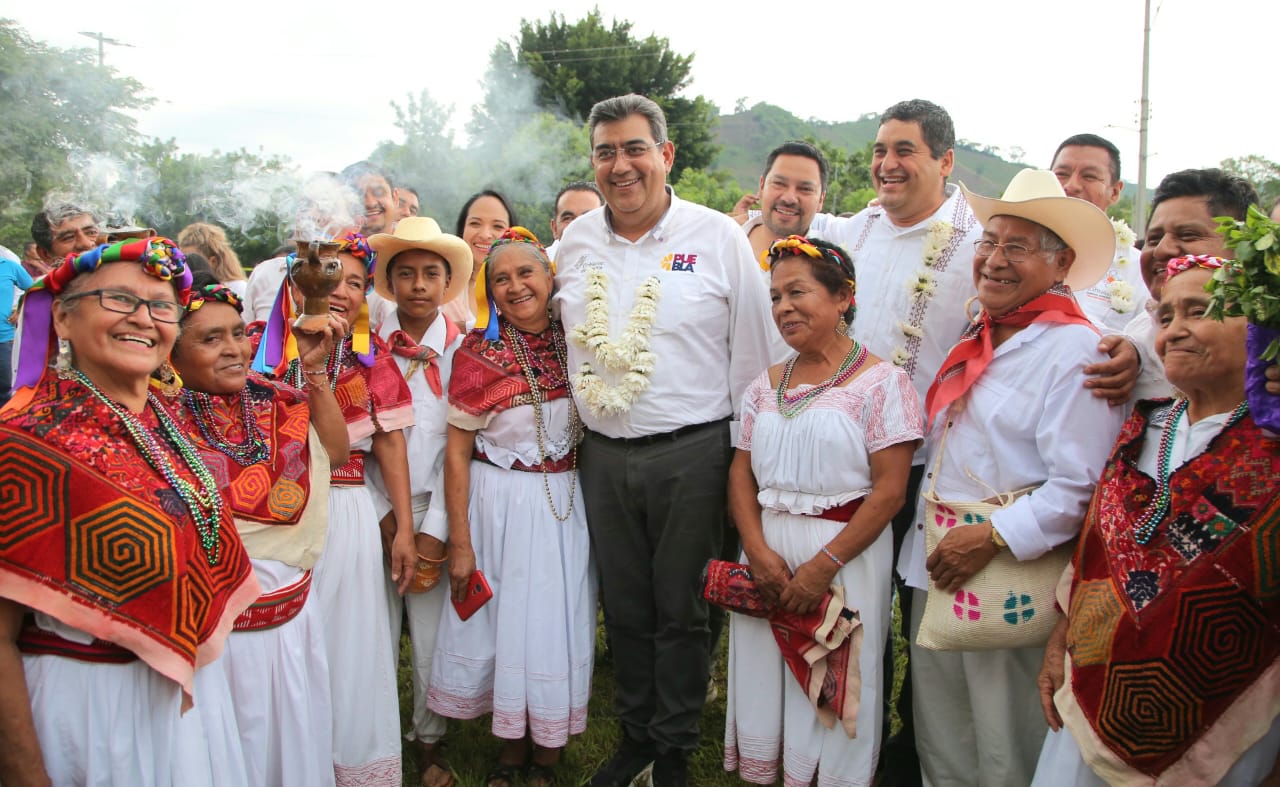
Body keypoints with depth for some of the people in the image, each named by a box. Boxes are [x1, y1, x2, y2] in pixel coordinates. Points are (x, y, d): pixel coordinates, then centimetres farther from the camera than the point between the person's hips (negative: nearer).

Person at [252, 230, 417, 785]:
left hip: (348, 516, 1)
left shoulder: (372, 358, 5)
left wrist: (404, 529, 3)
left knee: (347, 645, 8)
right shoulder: (269, 350, 2)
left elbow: (390, 444, 5)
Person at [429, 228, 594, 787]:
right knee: (505, 622, 7)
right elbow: (457, 451, -7)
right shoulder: (478, 352, -8)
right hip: (499, 504, -2)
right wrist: (459, 542, -9)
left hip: (565, 503, 2)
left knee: (556, 624, 7)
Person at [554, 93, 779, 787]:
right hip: (603, 455, 4)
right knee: (623, 607, 15)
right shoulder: (575, 243, 6)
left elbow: (752, 353, -2)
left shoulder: (718, 237, -5)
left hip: (690, 454, -3)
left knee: (680, 610, 8)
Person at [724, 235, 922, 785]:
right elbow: (741, 473, 8)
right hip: (767, 552, 5)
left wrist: (824, 565, -17)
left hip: (844, 553, -5)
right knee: (764, 675, 12)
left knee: (834, 688, 4)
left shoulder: (881, 382, -7)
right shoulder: (766, 385, 10)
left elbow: (890, 489, -13)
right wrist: (759, 550, -8)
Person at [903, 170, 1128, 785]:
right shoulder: (979, 338, 10)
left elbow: (1081, 486, -21)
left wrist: (994, 537, -22)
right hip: (938, 562, 8)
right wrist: (932, 538, 14)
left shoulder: (1075, 352, -15)